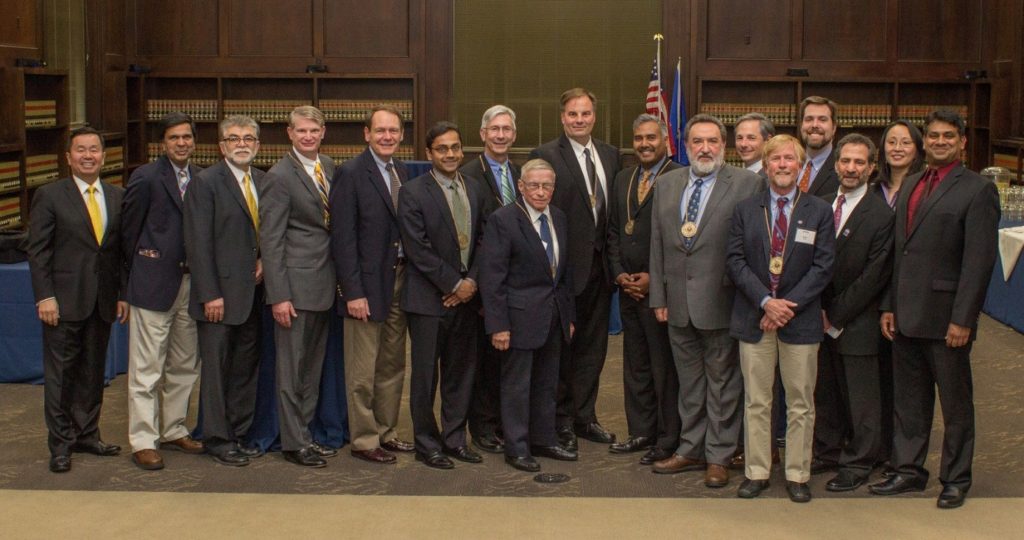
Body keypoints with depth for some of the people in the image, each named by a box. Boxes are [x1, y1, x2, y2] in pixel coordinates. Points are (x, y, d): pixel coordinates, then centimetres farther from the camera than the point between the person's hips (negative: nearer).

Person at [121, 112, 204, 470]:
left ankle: (173, 431, 26)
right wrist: (138, 270, 3)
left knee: (184, 366, 14)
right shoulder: (146, 178, -7)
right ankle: (143, 442, 4)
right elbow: (129, 229, -2)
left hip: (190, 283, 6)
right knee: (147, 369, -2)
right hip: (154, 283, -6)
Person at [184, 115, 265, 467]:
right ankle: (218, 439, 12)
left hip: (253, 293, 6)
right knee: (217, 368, 2)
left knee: (246, 367, 10)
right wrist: (210, 295, -15)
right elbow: (198, 244, -11)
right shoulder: (205, 183, -7)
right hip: (220, 295, -6)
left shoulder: (264, 182, 11)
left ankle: (239, 434, 20)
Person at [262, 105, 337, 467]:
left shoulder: (329, 167, 10)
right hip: (296, 284, -7)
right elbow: (270, 240, -13)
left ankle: (305, 433, 25)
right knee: (291, 367, 1)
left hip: (324, 284, 7)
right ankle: (294, 442, 9)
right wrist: (278, 295, -17)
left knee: (313, 366, 15)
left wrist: (340, 277, 9)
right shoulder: (280, 176, -11)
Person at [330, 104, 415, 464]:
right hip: (368, 284, -7)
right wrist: (353, 292, -17)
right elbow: (343, 238, -13)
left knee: (393, 366, 15)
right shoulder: (350, 174, -10)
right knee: (363, 372, 2)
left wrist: (411, 277, 3)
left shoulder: (402, 172, 10)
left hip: (400, 279, 7)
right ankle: (364, 439, 12)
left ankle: (386, 432, 26)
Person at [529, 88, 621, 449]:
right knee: (561, 345, 5)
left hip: (600, 263, 6)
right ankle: (561, 420, 16)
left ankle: (584, 416, 25)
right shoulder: (545, 156, -8)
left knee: (593, 345, 13)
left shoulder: (610, 155, 10)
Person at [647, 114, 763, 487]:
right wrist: (659, 296, 7)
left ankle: (718, 456, 16)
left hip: (721, 300, -5)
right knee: (689, 380, 16)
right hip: (678, 301, 5)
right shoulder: (668, 185, 10)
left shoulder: (747, 184, -6)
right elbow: (658, 243, 11)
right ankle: (691, 450, 27)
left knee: (722, 381, 5)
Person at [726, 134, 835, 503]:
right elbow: (735, 261, 0)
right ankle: (756, 472, 15)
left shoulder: (819, 212, 3)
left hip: (800, 319, -1)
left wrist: (788, 305, -13)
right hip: (754, 318, 1)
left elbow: (823, 266, -3)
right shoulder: (745, 210, 7)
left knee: (800, 403, 4)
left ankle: (797, 475, 14)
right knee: (756, 402, 6)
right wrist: (766, 302, -13)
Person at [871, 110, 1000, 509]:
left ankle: (955, 479, 20)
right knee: (908, 400, 14)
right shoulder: (910, 186, 14)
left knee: (955, 403, 7)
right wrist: (889, 306, 10)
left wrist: (962, 319, -17)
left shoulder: (977, 190, -7)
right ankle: (909, 471, 26)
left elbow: (979, 260, -13)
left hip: (945, 318, -6)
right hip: (907, 316, 6)